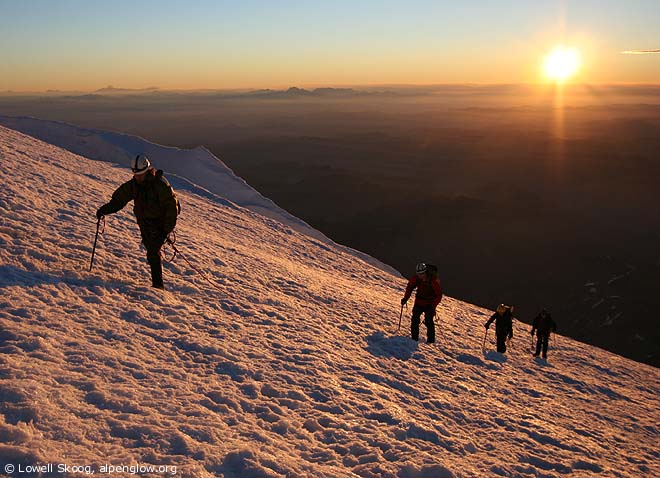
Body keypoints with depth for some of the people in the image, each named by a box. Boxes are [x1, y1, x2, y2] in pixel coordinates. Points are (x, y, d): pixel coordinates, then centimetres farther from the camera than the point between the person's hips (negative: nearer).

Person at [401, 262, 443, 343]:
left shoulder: (433, 280, -28)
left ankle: (431, 339, 4)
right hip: (419, 301, 4)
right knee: (415, 319, 0)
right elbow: (410, 286, 4)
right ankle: (414, 338, 12)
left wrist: (433, 306, -32)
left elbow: (439, 295, -23)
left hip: (430, 303, -4)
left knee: (428, 321, -10)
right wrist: (405, 298, -5)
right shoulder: (415, 278, -16)